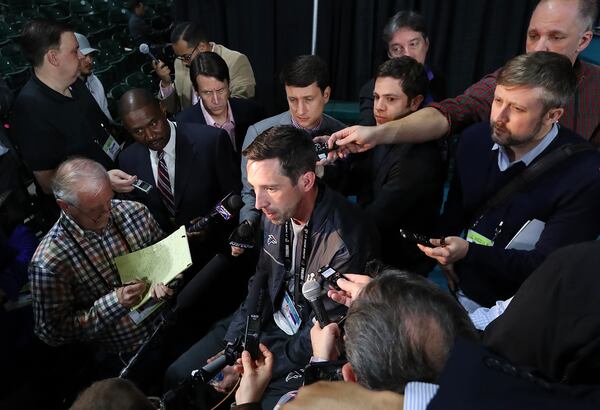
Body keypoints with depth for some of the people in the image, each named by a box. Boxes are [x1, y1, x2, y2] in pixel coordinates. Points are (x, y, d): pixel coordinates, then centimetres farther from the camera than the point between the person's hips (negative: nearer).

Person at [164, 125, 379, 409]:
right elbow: (261, 281, 4)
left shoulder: (347, 242, -30)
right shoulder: (277, 211, -10)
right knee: (176, 377, 7)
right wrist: (232, 348, -3)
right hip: (269, 323, 6)